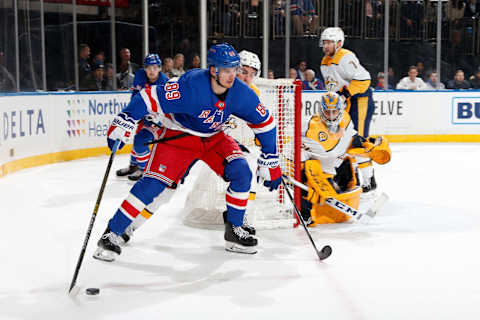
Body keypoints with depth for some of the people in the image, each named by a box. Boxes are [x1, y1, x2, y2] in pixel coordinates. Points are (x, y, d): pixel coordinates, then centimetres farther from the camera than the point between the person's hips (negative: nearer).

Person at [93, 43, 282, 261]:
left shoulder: (240, 93, -16)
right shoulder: (192, 86, -31)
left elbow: (264, 122, -4)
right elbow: (151, 98, -31)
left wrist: (270, 162, -4)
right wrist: (123, 123, -40)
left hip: (213, 138, 5)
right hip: (178, 135, -5)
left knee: (241, 172, -15)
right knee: (154, 182, -17)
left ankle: (234, 231, 2)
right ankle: (111, 234, -8)